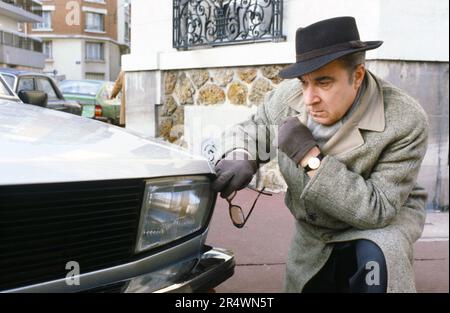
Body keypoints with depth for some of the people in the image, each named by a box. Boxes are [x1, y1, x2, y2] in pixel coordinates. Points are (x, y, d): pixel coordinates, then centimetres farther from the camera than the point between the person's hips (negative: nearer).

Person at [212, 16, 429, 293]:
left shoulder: (406, 122, -28)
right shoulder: (288, 96, -16)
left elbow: (377, 210, -31)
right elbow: (250, 130, 0)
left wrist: (312, 158, -37)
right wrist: (240, 159, -24)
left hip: (386, 215, -4)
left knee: (376, 257, -34)